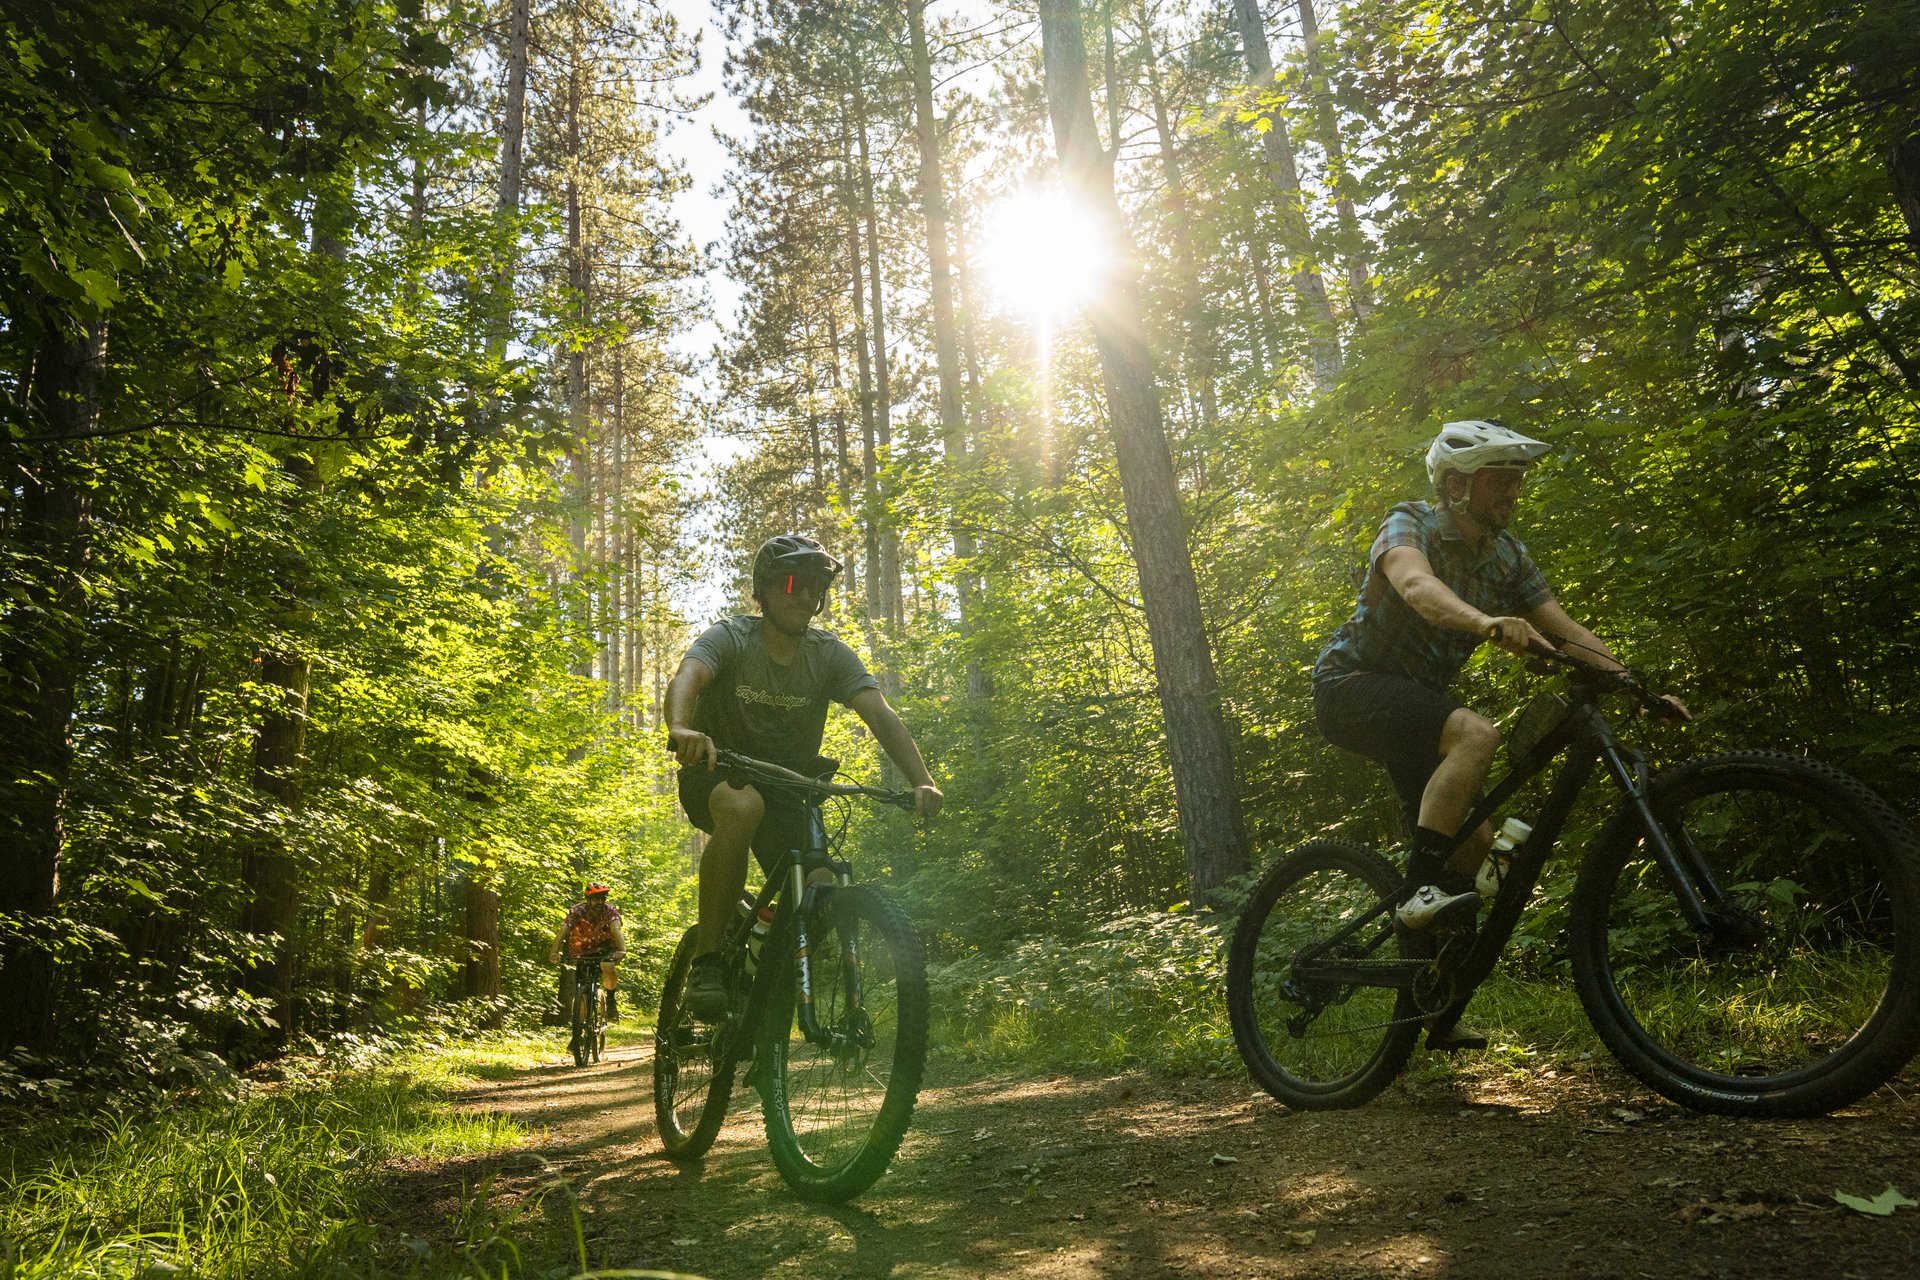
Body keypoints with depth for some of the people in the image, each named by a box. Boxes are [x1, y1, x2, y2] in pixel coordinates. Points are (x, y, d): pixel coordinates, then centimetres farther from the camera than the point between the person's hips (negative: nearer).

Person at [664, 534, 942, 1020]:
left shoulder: (831, 655, -8)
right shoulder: (730, 639, -16)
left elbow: (880, 714, -22)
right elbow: (686, 678, -36)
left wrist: (922, 782, -38)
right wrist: (681, 730, -60)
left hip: (786, 788, 3)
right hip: (716, 776, -3)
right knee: (743, 806, -38)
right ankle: (707, 959, -28)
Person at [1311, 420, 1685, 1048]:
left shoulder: (1507, 556, 3)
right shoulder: (1409, 525, -17)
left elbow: (1567, 630, -3)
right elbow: (1417, 584, -40)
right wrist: (1489, 623, -59)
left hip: (1415, 698, 8)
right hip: (1352, 684, -8)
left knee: (1473, 837, 4)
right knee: (1476, 733, -33)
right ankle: (1421, 890, -30)